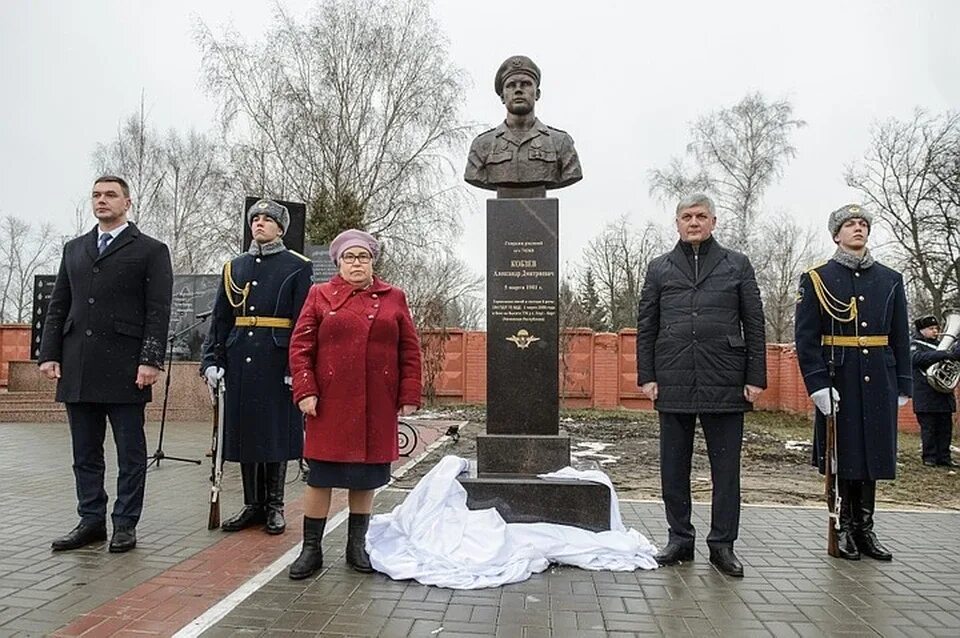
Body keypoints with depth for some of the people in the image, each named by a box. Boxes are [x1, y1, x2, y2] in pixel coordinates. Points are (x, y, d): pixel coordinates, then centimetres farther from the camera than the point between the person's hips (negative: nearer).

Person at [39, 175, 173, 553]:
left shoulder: (151, 250, 3)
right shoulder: (74, 249, 18)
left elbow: (158, 311, -5)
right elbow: (58, 306, 17)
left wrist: (151, 360, -13)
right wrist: (49, 353, 6)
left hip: (124, 368, -5)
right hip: (77, 369, 5)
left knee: (130, 453, 3)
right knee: (85, 452, 11)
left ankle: (125, 524, 13)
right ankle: (91, 520, 22)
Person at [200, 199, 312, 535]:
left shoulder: (298, 267, 0)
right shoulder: (234, 267, 13)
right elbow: (220, 318, 12)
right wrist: (212, 360, 4)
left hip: (277, 361, -4)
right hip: (240, 359, 4)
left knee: (277, 430, 2)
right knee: (244, 429, 8)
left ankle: (274, 506, 16)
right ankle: (252, 504, 20)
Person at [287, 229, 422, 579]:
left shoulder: (394, 298, 9)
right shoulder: (320, 295, 6)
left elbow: (410, 350, 8)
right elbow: (300, 346, 2)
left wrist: (409, 395, 2)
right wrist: (305, 391, -8)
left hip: (376, 407, 1)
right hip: (330, 405, -1)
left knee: (366, 477, 10)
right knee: (320, 476, 4)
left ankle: (357, 547, 25)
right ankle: (311, 549, 18)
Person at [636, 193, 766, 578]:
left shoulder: (737, 265, 10)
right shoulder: (659, 269, 12)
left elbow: (754, 326, 7)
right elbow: (645, 327, 9)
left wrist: (755, 378, 0)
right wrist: (646, 376, 1)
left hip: (725, 385, -1)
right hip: (673, 384, 1)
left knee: (726, 467, 5)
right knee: (674, 466, 7)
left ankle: (722, 544, 17)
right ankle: (680, 539, 21)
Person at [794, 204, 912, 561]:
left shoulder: (891, 280, 10)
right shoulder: (816, 280, -1)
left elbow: (901, 339, 11)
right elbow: (805, 337, -7)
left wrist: (903, 385, 7)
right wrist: (818, 384, -15)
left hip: (878, 382, 4)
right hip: (838, 381, -3)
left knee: (872, 453, 9)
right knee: (844, 454, 3)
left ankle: (864, 529, 20)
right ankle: (846, 527, 17)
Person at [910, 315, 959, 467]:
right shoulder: (916, 345, -2)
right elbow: (917, 358, -23)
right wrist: (944, 354, -31)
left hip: (944, 395, 6)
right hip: (926, 396, -6)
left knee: (945, 428, 7)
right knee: (928, 428, 0)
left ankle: (944, 457, 14)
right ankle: (929, 457, 7)